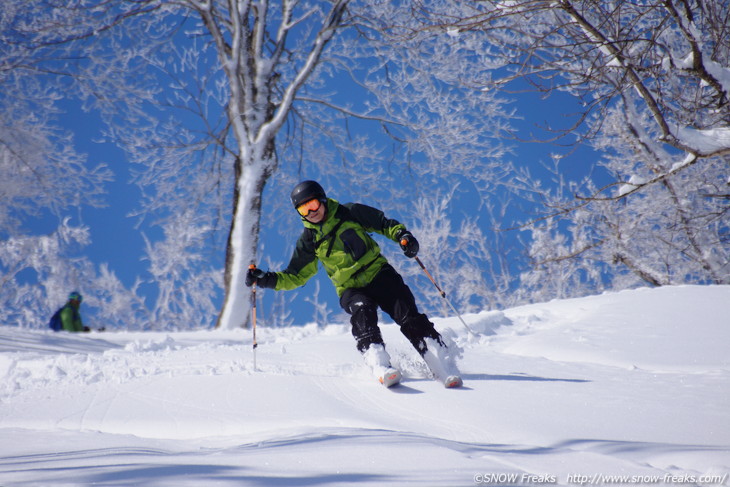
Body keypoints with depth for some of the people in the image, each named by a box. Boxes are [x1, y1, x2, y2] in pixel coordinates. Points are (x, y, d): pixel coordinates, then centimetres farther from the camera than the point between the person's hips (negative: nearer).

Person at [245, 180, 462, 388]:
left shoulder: (349, 213, 0)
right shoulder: (309, 240, 4)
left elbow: (383, 224, 9)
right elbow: (295, 276, 10)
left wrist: (402, 235, -10)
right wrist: (265, 279, -5)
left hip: (379, 274, 0)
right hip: (351, 289, 0)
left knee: (410, 318, -15)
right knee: (362, 314, -31)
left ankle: (444, 365, -14)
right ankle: (381, 367, -43)